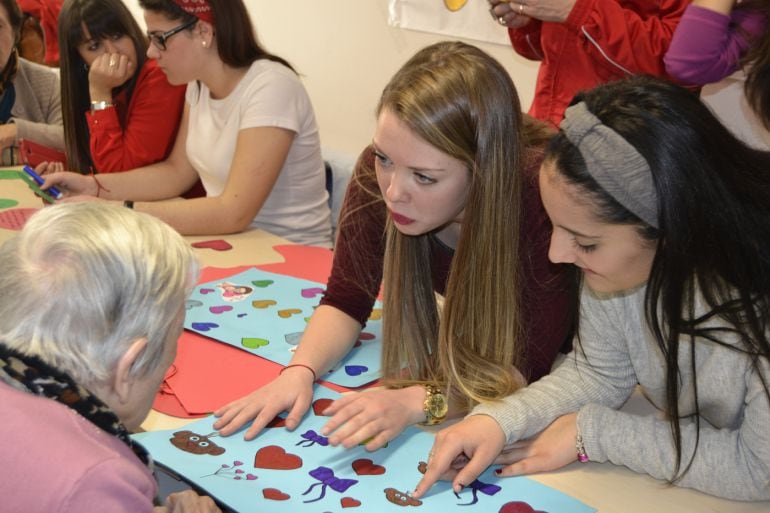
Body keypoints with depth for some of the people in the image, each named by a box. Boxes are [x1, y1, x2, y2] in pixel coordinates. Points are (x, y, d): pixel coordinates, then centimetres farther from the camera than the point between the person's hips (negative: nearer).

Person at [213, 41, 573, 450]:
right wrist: (300, 371, -30)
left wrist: (417, 400, -43)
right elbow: (346, 302, -11)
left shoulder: (540, 196, -36)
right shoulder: (378, 173, -24)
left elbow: (529, 366, -30)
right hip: (467, 351, 4)